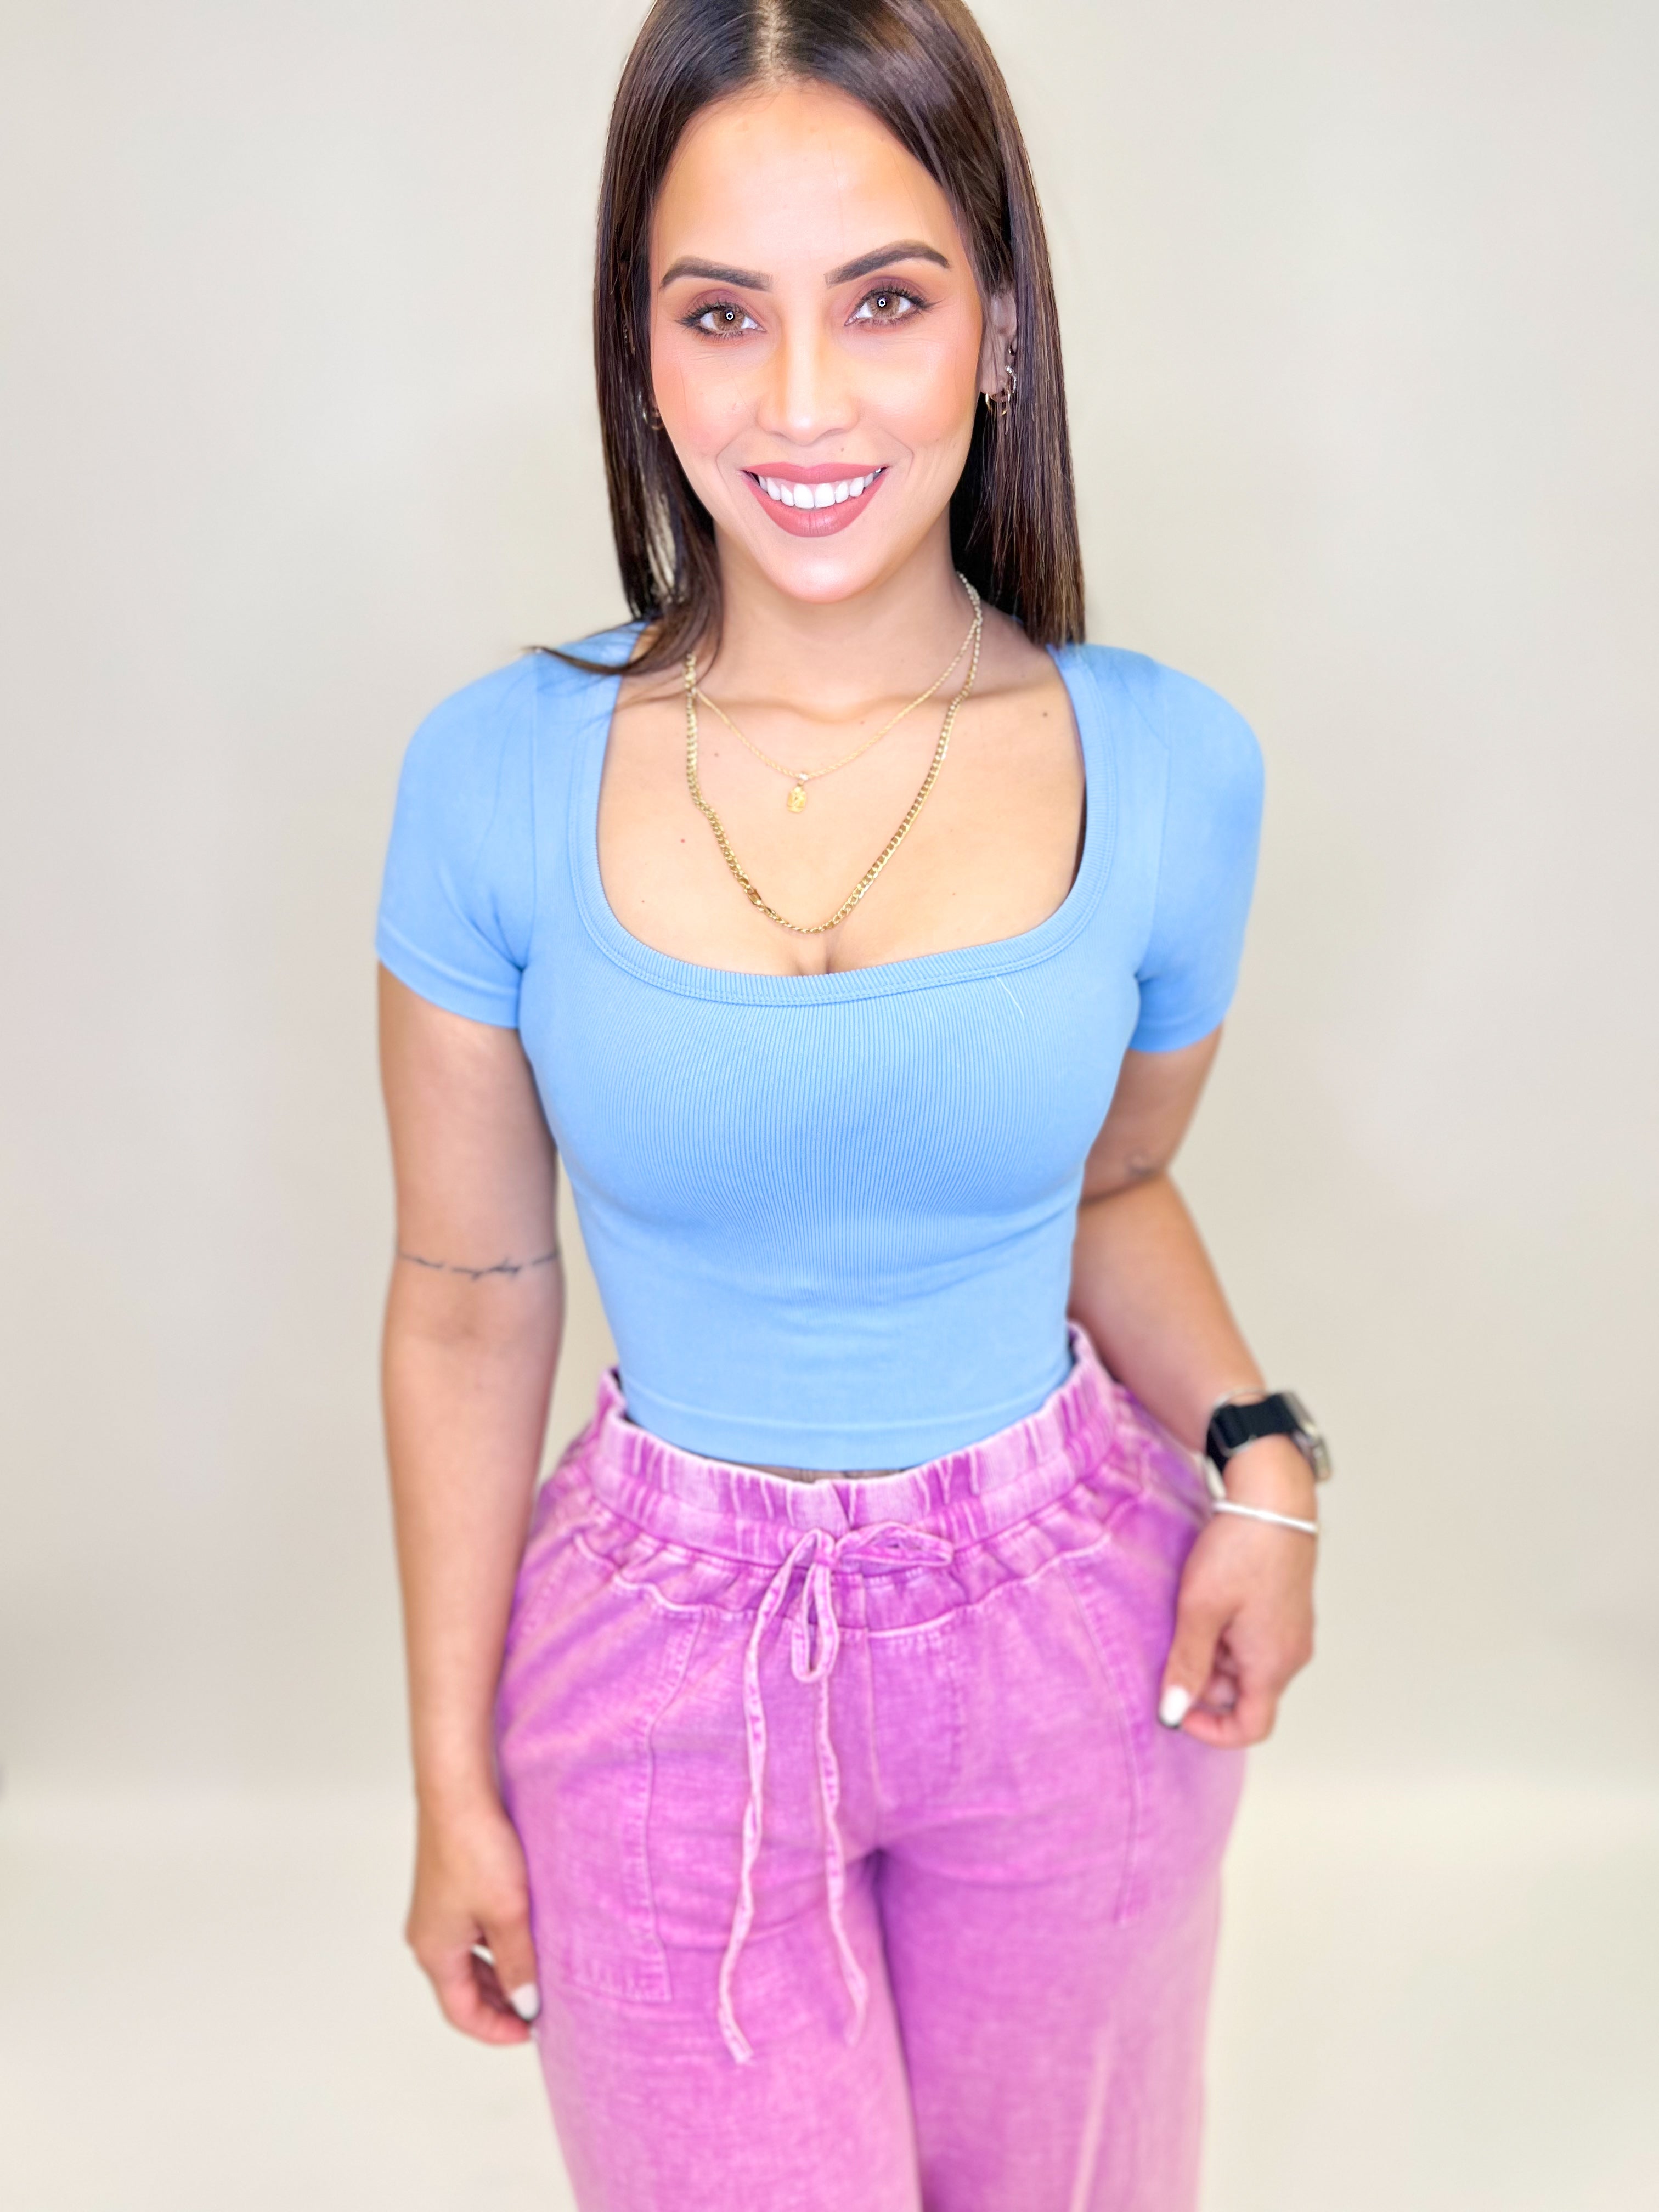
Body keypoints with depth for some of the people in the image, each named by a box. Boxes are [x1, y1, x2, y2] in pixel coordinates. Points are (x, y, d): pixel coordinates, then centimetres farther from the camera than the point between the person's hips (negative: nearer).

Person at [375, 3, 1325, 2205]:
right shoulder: (499, 778, -14)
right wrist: (452, 1783, 1)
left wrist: (1261, 1454, -11)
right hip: (669, 1666, -1)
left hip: (1068, 1648, 2)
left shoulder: (1171, 767, -11)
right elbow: (470, 1305, -5)